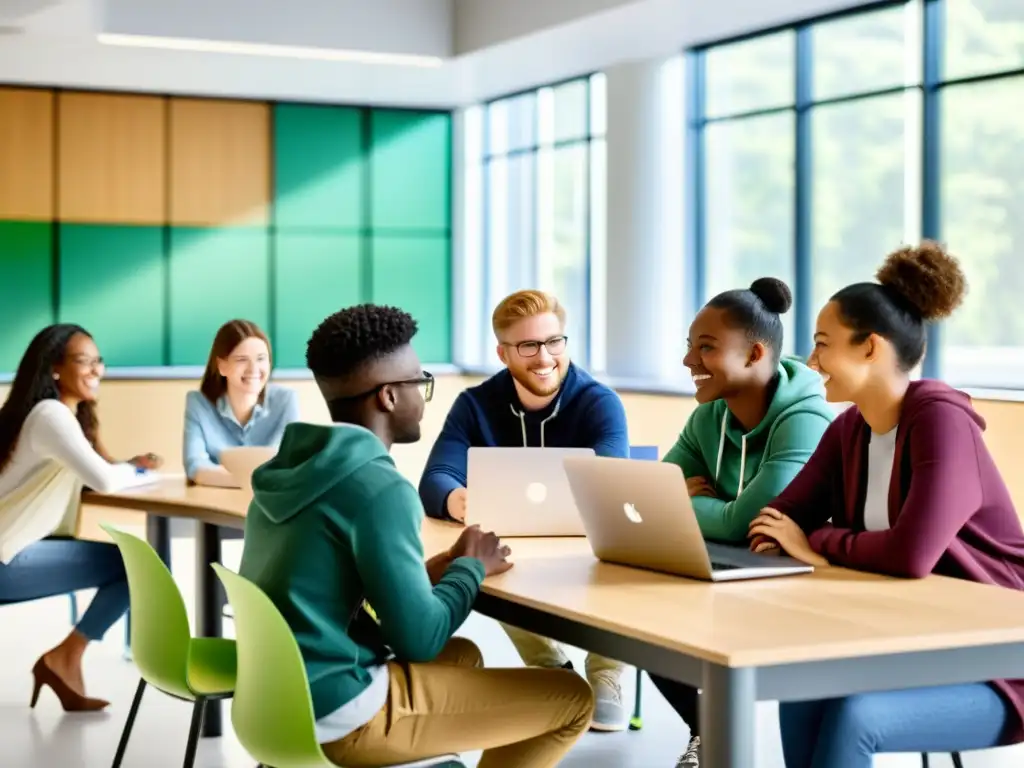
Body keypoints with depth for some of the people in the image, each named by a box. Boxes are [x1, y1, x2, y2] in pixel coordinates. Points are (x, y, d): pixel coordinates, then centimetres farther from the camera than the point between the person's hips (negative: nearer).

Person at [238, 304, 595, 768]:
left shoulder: (290, 466, 6)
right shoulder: (379, 488, -20)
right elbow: (420, 640, -16)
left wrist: (447, 564, 8)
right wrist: (470, 567, 1)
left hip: (278, 695, 9)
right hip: (338, 713, -9)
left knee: (463, 656, 32)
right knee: (572, 700, -1)